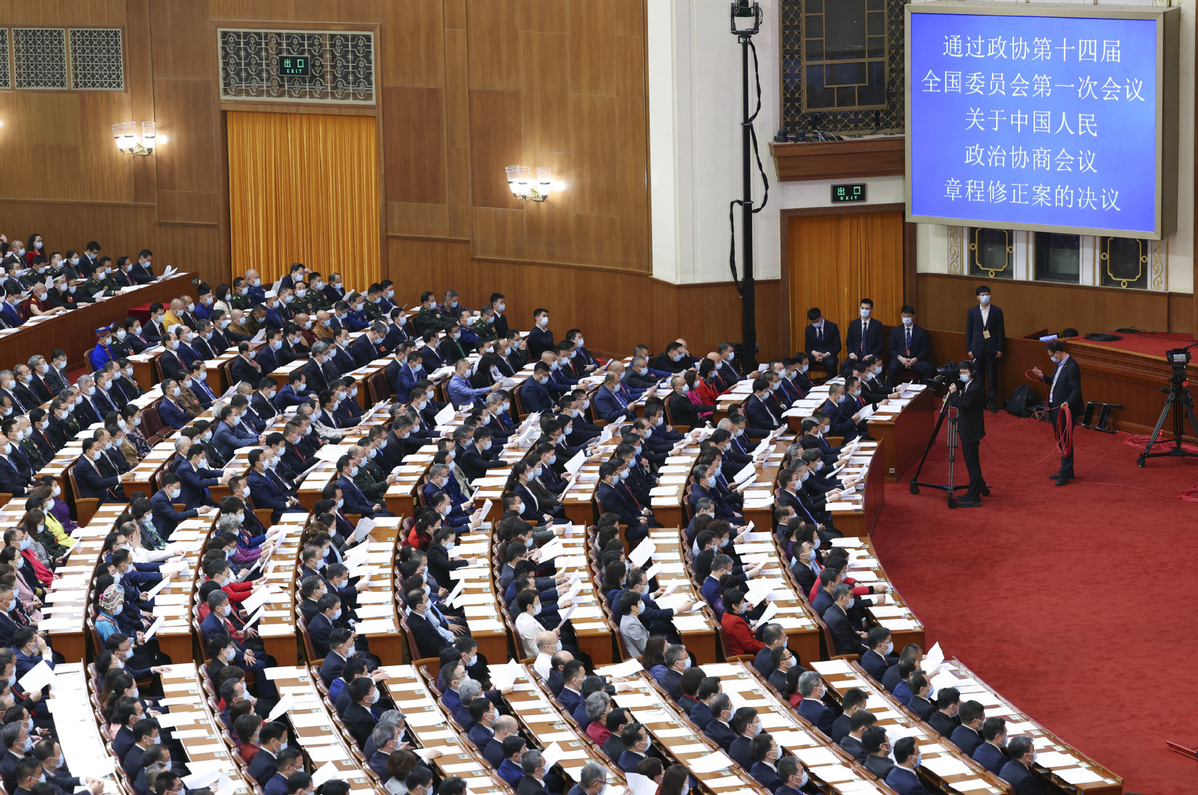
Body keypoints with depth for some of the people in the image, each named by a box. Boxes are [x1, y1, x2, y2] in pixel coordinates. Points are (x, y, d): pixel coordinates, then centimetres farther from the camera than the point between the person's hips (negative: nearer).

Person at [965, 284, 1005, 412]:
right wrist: (969, 349, 1)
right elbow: (968, 331, 7)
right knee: (979, 377, 5)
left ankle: (992, 402, 8)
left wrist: (1000, 349, -3)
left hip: (992, 349, -1)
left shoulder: (997, 311, 1)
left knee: (992, 376, 1)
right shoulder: (972, 312, 4)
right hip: (978, 348, 1)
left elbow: (1001, 331, 3)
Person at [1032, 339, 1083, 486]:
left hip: (1066, 410, -10)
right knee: (1061, 440, 18)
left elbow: (1076, 390, -25)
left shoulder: (1072, 367, -21)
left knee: (1065, 441, -2)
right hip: (1056, 409, 10)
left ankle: (1065, 473, 5)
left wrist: (1068, 403, -38)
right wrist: (1042, 377, 11)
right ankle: (1066, 470, 29)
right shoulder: (1060, 364, 9)